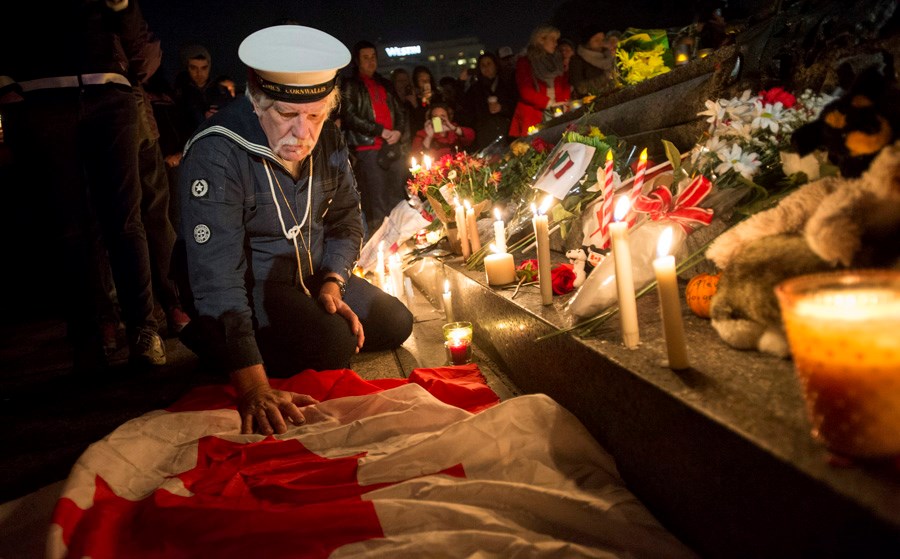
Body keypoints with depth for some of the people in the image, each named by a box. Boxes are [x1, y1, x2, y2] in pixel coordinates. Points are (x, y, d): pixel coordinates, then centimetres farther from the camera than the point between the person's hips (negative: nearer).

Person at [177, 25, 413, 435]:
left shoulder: (328, 139, -8)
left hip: (313, 276, 7)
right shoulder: (214, 155, -30)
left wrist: (332, 285, -13)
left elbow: (346, 216, 6)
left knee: (395, 324, 3)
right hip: (249, 288, -7)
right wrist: (252, 389, -43)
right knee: (331, 343, -27)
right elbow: (216, 277, -36)